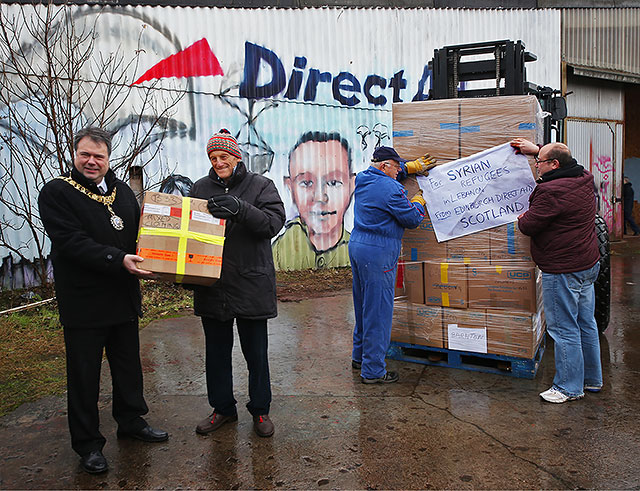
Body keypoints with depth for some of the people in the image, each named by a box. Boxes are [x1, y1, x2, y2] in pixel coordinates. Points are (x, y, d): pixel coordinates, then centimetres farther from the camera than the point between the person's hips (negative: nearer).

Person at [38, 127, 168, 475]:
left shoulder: (122, 191, 10)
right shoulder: (56, 192, -8)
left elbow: (139, 233, 17)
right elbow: (71, 241, -20)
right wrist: (118, 260, -29)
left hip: (124, 298, 6)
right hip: (82, 302, -6)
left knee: (128, 365, 18)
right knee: (84, 374, 5)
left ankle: (131, 421, 36)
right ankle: (87, 443, 21)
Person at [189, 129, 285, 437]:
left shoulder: (260, 186, 0)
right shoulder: (200, 188, 9)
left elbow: (274, 222, -14)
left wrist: (239, 209, -30)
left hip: (251, 284, -3)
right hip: (211, 286, 3)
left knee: (256, 352, 9)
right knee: (216, 351, 14)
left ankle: (260, 410, 26)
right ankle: (222, 409, 32)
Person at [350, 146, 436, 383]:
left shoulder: (363, 179, 9)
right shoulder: (391, 189, -16)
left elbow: (384, 174, 32)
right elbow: (412, 220, -9)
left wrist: (411, 167, 29)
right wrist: (418, 201, 10)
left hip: (357, 245, 9)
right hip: (378, 253, -9)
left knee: (363, 306, 21)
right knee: (378, 312, -1)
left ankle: (359, 356, 34)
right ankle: (373, 370, 6)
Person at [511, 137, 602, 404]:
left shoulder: (551, 192, -22)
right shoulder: (584, 179, 7)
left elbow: (529, 226, -16)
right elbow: (567, 162, 30)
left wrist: (522, 219, 7)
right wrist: (537, 149, 30)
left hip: (562, 271, -10)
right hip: (589, 265, 10)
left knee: (564, 329, 1)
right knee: (586, 324, 18)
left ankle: (570, 387, 12)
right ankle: (592, 379, 31)